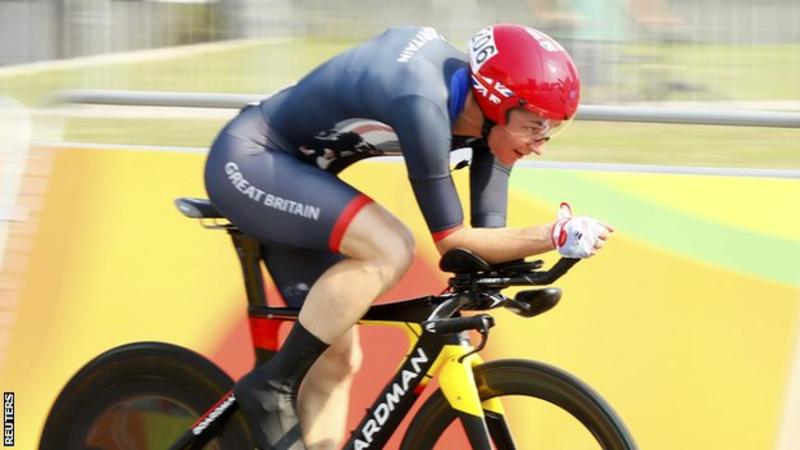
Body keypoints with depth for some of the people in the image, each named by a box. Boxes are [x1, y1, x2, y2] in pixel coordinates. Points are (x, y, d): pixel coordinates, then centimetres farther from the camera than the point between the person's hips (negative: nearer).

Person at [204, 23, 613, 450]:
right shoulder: (424, 105, -33)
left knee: (337, 358, 3)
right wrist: (554, 237, -33)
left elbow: (487, 234, -4)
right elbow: (453, 241, -29)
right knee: (390, 248, -29)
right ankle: (272, 387, -16)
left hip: (289, 169, 9)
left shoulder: (488, 118, -6)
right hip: (245, 161, -9)